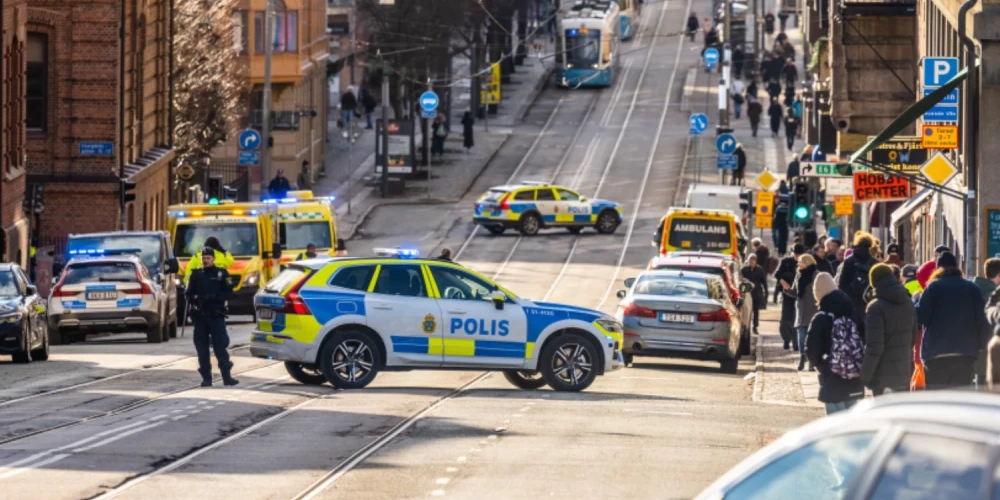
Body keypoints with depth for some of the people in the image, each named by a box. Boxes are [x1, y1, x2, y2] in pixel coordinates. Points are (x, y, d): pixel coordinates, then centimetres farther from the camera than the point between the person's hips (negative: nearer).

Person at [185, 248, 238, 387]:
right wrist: (196, 298, -12)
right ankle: (206, 378, 6)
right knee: (202, 348, 2)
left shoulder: (221, 274, 4)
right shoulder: (196, 275, 12)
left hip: (216, 315, -3)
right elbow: (188, 294, 10)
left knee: (220, 346, -7)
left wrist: (213, 297, -17)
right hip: (199, 316, 3)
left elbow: (228, 294, -2)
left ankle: (227, 376, -6)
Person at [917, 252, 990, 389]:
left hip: (937, 354, -3)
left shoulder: (934, 287, -3)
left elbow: (920, 316, -6)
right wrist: (981, 344, 15)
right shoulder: (972, 289, 7)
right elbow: (982, 321, 5)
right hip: (966, 353, 3)